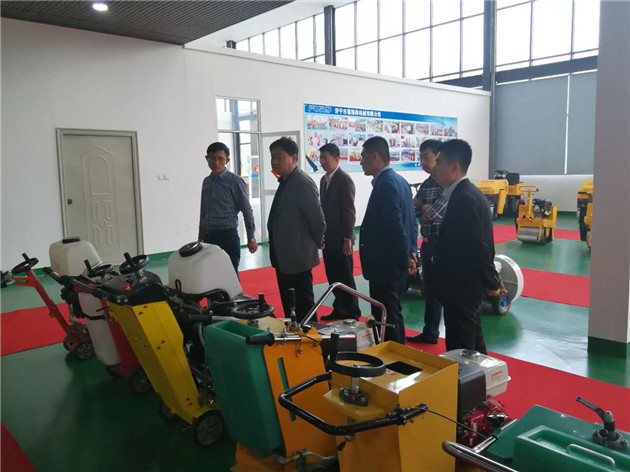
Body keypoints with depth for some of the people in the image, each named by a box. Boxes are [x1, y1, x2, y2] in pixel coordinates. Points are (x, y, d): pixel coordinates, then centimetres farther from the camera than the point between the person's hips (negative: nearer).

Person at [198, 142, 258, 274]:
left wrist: (251, 238, -6)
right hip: (209, 237, 6)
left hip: (228, 236, -6)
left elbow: (247, 211, -6)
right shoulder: (206, 182, 10)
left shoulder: (235, 181, -8)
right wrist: (201, 237, 19)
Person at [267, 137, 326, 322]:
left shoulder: (303, 183, -18)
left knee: (303, 307, 3)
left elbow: (318, 219, -19)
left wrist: (316, 243, -5)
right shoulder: (285, 181, 11)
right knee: (289, 307, 19)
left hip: (297, 258, -9)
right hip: (283, 258, 9)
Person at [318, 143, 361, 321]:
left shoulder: (344, 180, -12)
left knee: (345, 278, 2)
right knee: (333, 277, 13)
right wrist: (321, 234, 14)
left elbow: (349, 211, -16)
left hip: (340, 239, -7)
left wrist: (348, 238, -18)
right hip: (328, 238, 8)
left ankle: (352, 314, 14)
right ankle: (339, 310, 26)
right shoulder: (324, 180, 13)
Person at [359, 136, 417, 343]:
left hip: (386, 264, -10)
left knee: (386, 318, -1)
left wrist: (405, 259, -14)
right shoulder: (399, 181, 13)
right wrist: (410, 252, 13)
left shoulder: (386, 184, -19)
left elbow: (395, 227, -22)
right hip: (397, 263, 10)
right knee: (393, 314, 20)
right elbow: (410, 222, 16)